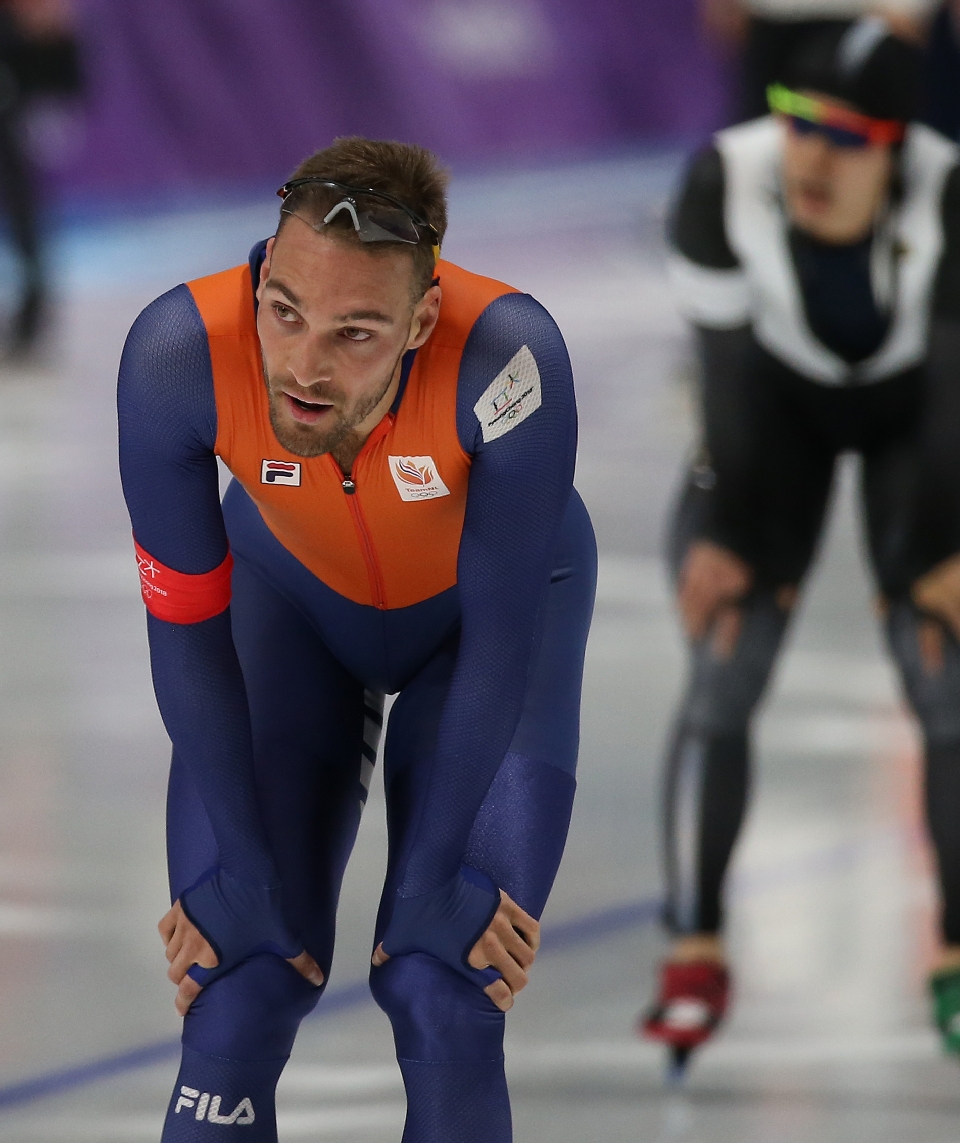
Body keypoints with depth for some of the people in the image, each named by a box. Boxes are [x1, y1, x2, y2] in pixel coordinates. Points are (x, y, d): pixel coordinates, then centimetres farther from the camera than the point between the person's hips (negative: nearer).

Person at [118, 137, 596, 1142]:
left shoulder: (506, 359, -41)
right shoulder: (179, 355, -36)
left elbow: (505, 636, -26)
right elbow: (186, 627, -20)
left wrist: (438, 879, -19)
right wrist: (236, 875, -15)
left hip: (485, 600, -1)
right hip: (290, 593, 1)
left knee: (444, 1001, -10)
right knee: (240, 992, -9)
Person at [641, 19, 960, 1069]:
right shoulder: (726, 183, -31)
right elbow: (729, 368, -22)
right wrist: (734, 538, -15)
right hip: (777, 405, 1)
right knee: (722, 677, -10)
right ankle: (695, 956, 0)